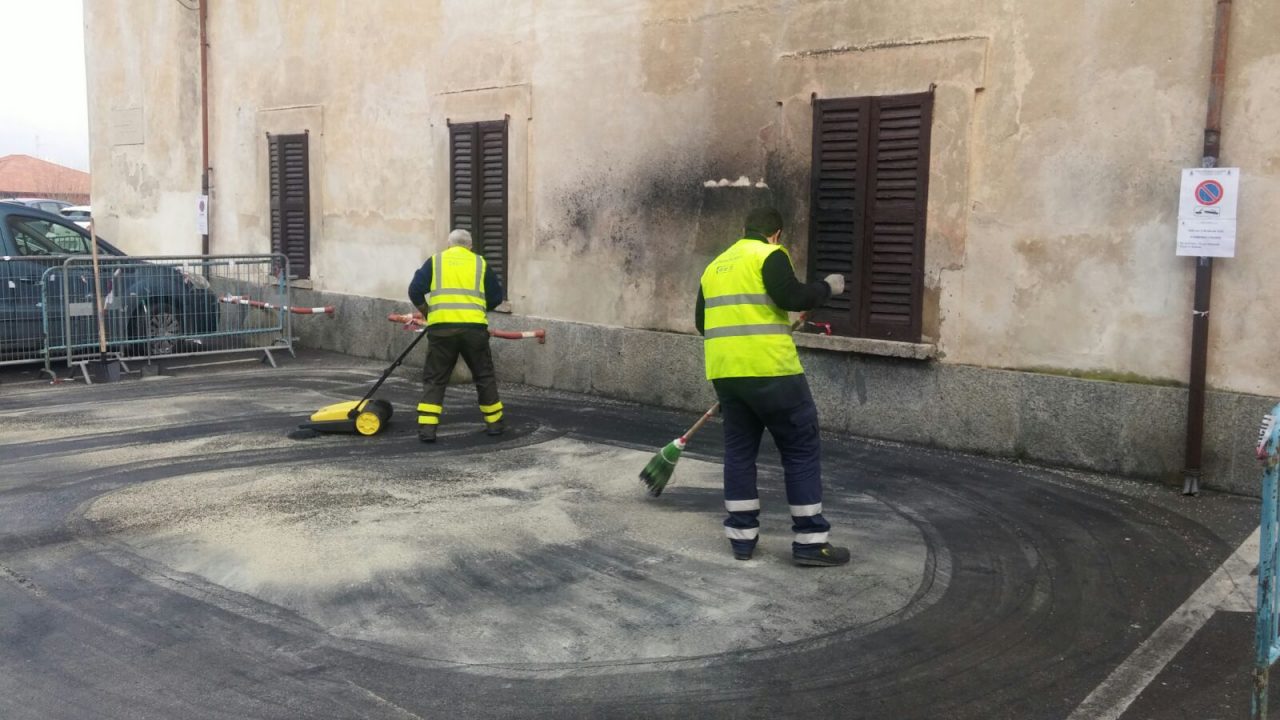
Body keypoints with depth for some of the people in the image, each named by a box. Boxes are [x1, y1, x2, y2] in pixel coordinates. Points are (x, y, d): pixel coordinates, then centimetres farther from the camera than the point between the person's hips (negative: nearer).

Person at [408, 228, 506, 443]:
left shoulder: (434, 261, 11)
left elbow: (415, 291, 5)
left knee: (434, 379, 9)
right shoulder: (480, 263, 12)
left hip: (441, 328, 0)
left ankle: (427, 428, 1)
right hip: (474, 328, 0)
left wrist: (427, 312, 21)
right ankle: (494, 423, 24)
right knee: (484, 376, 16)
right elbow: (496, 298, 13)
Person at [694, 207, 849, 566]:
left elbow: (702, 321, 22)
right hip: (769, 370, -7)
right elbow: (791, 297, -17)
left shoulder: (715, 266, 19)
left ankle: (742, 536, 17)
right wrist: (827, 287, -1)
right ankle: (810, 541, 4)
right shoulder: (769, 255, -3)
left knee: (739, 450, 15)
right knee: (801, 449, 2)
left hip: (725, 372, 7)